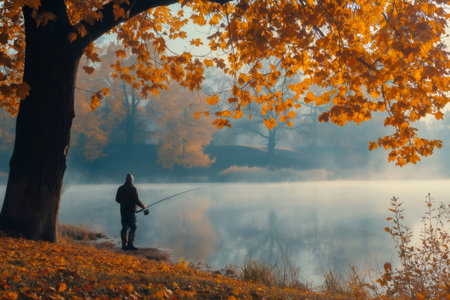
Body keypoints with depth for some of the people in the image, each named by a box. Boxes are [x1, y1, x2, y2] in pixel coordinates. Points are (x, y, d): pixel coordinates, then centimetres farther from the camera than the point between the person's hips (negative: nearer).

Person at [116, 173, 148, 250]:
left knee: (124, 227, 9)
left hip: (123, 210, 6)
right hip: (131, 211, -6)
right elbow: (136, 200, -14)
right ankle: (130, 244, -7)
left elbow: (117, 199, 14)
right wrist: (143, 206, -1)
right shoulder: (133, 188, -11)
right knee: (133, 227, -1)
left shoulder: (120, 188, 7)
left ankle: (124, 245, 10)